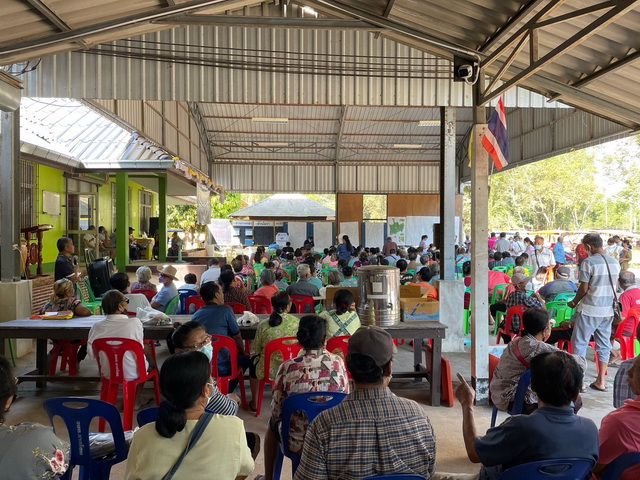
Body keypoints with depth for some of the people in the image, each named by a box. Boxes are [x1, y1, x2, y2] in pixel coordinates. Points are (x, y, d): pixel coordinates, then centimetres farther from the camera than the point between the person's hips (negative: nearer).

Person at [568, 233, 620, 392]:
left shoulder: (589, 262, -15)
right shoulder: (615, 263, 6)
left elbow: (584, 288, -14)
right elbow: (614, 287, 13)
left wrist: (574, 302, 2)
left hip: (589, 310, -6)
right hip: (608, 310, 6)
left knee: (580, 343, 5)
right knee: (604, 344, 12)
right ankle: (601, 381, 18)